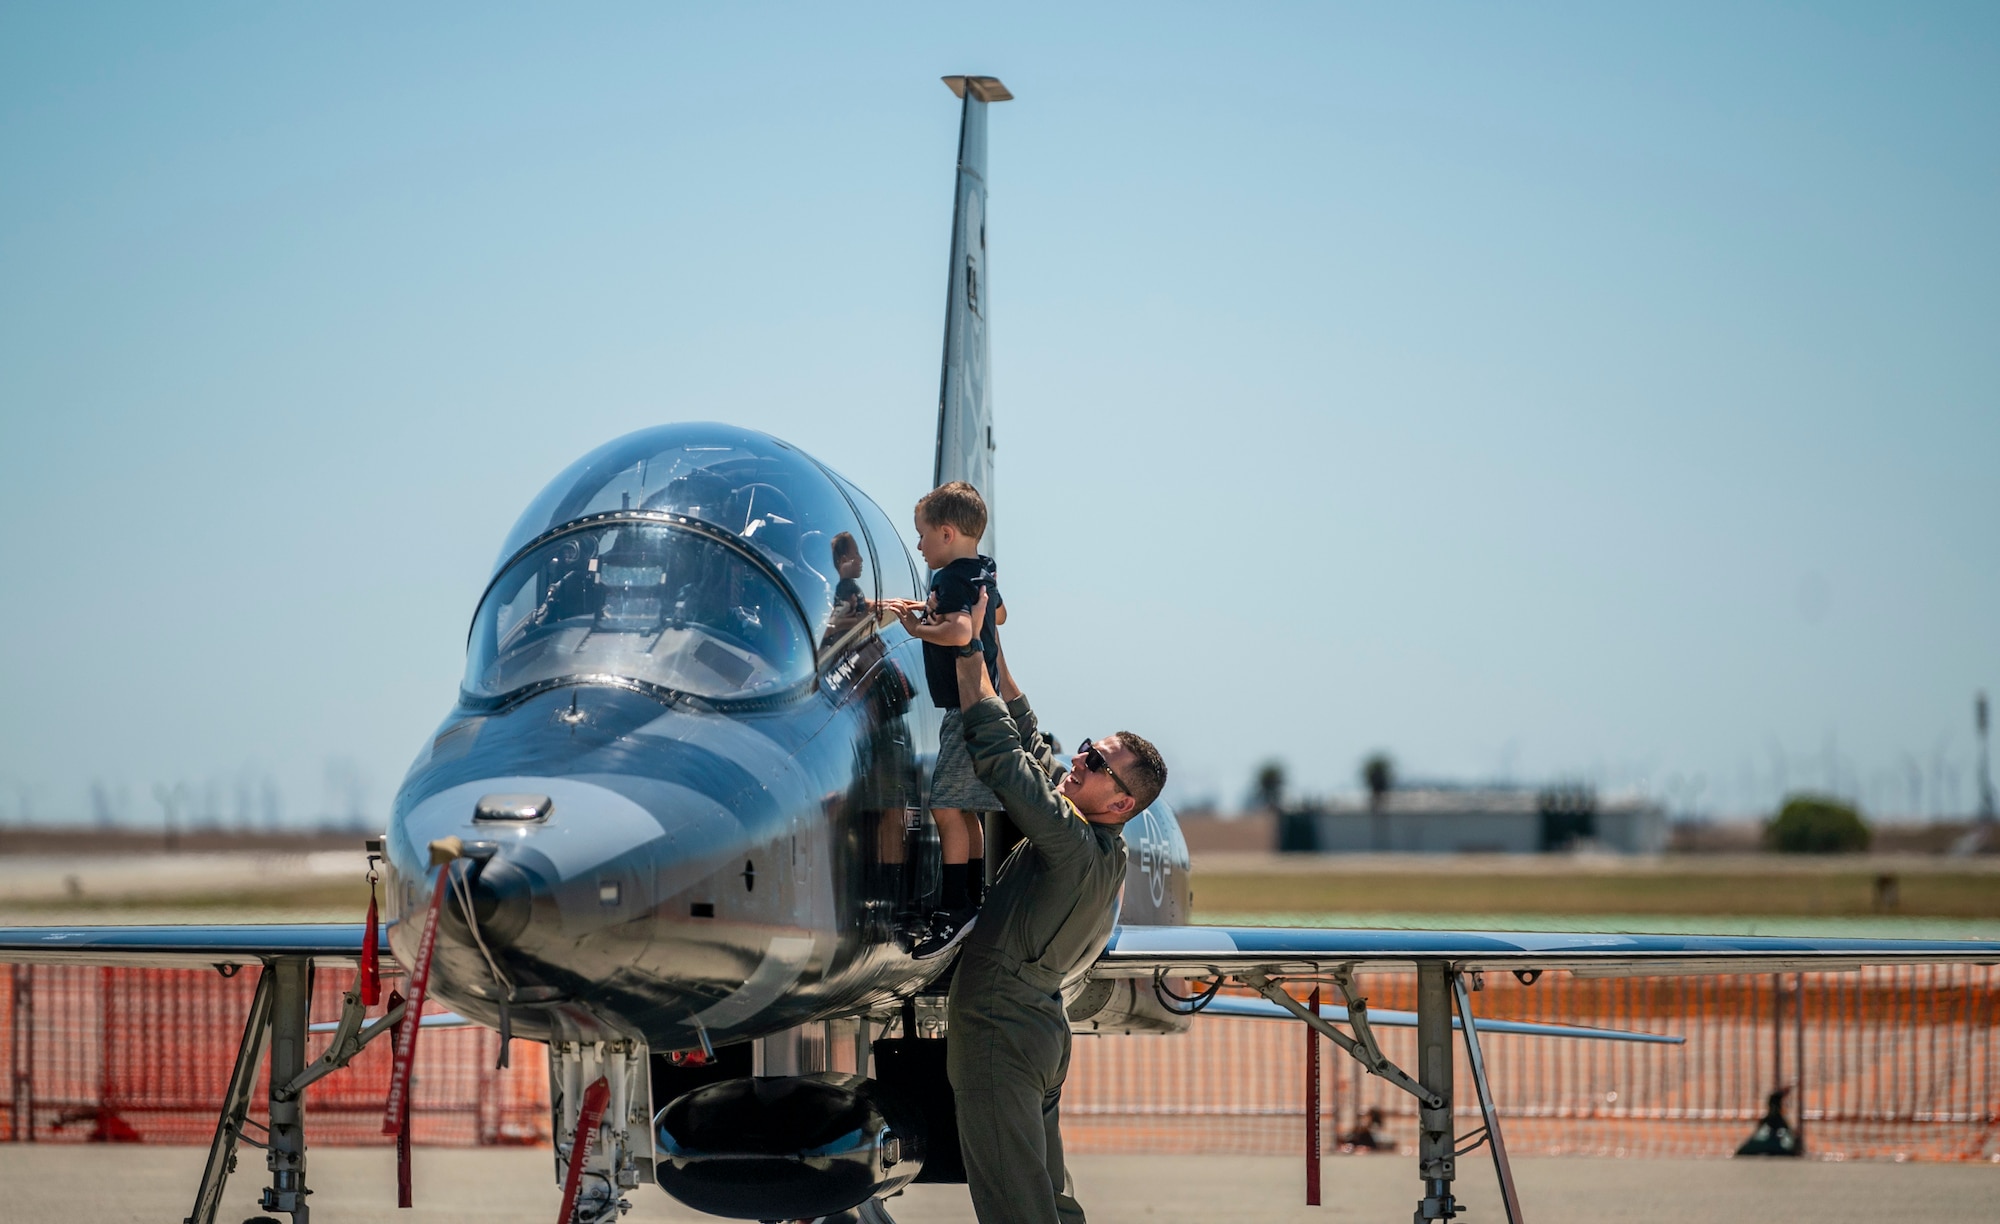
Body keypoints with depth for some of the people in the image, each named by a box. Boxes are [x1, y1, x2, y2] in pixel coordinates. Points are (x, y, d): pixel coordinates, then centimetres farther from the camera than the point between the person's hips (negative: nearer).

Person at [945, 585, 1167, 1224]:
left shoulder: (1078, 848, -22)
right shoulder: (1104, 846, 6)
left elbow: (997, 750, -26)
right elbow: (1027, 737, 16)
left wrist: (966, 646, -20)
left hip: (1000, 1036, -10)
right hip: (1041, 1027, 10)